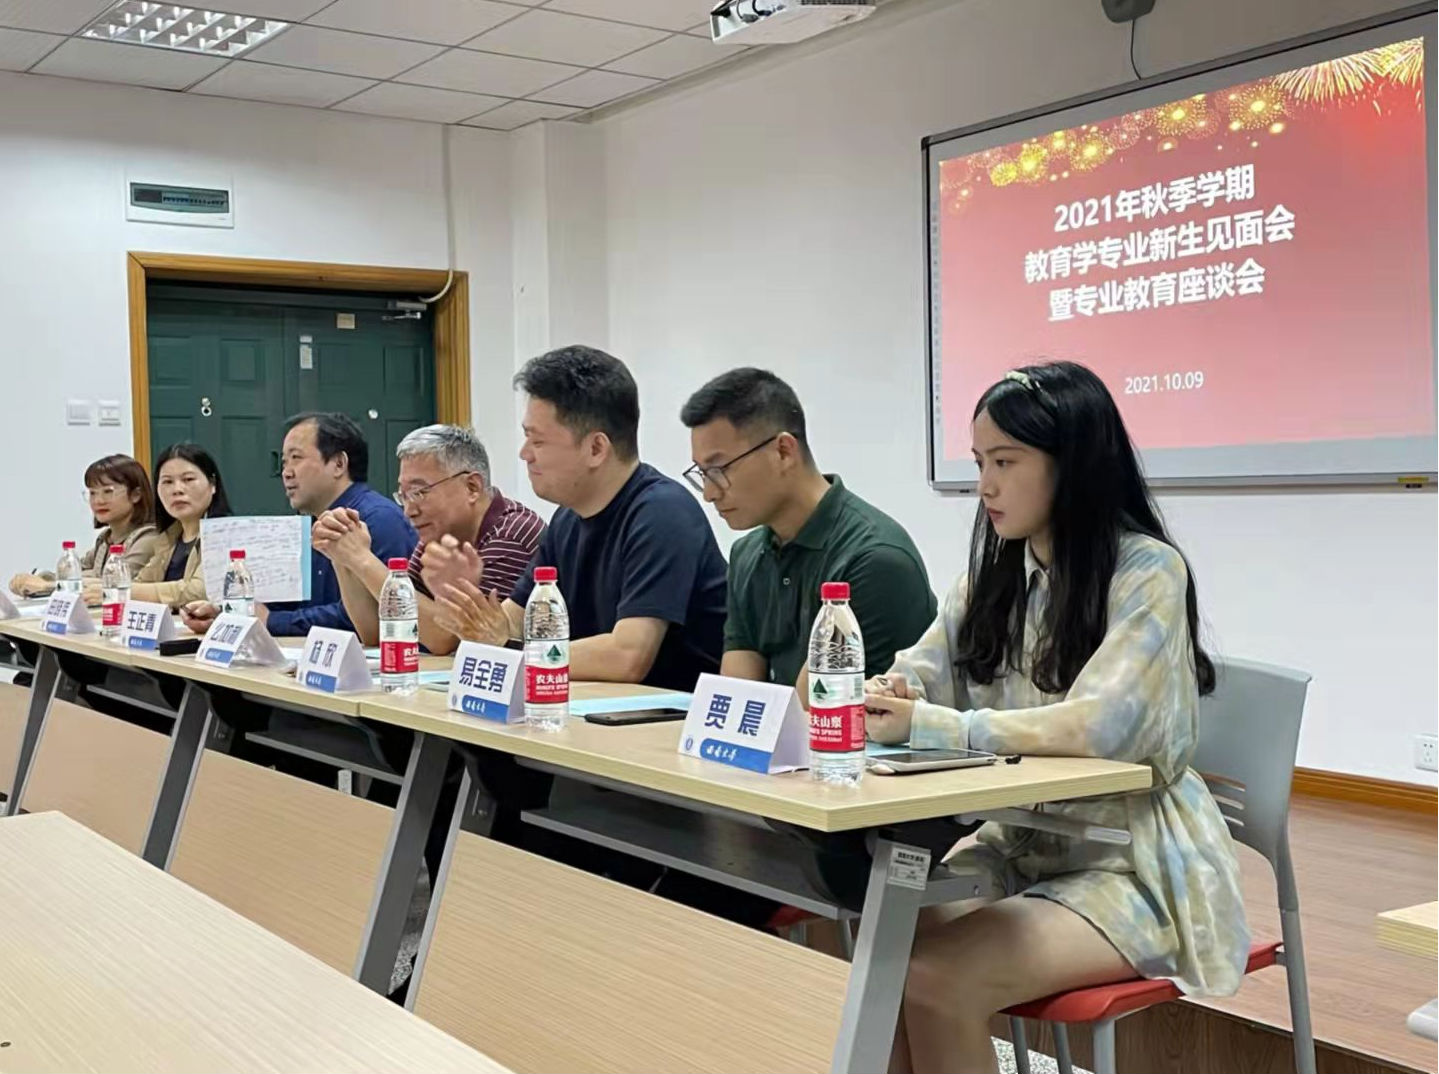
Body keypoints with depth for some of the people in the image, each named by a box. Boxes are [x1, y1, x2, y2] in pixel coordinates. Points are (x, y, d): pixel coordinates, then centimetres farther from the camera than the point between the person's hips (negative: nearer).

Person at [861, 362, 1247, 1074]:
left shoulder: (1148, 571, -14)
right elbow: (917, 677, 5)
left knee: (936, 979, -25)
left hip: (1132, 865, -6)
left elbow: (1095, 726, -26)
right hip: (1017, 845, 6)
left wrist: (928, 725, -29)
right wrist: (884, 696, -20)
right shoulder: (995, 573, 7)